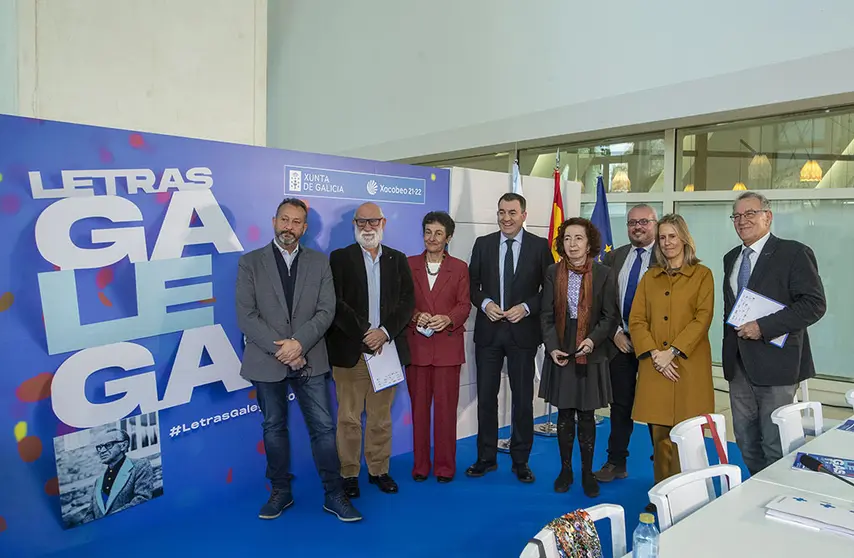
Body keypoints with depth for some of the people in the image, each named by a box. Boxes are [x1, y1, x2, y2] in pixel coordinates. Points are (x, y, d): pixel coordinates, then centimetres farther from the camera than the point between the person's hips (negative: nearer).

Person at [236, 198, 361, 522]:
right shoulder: (250, 263, -1)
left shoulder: (319, 263, 4)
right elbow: (246, 316, -8)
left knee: (323, 427, 3)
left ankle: (334, 495, 17)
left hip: (309, 361, 1)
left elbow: (326, 311, -3)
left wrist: (299, 343, -17)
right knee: (274, 428, 13)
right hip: (267, 362, 0)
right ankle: (281, 492, 29)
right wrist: (280, 350, -15)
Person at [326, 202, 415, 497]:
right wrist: (363, 334, -14)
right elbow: (336, 303, -7)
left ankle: (379, 470, 24)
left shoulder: (398, 259, 11)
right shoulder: (340, 258, 3)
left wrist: (384, 332, -11)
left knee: (381, 416, 11)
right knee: (349, 418, 4)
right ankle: (349, 473, 18)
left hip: (386, 347, 3)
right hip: (350, 350, -2)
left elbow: (407, 301, 2)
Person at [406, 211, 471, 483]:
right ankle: (420, 465, 17)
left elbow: (464, 305, 3)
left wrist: (448, 319, -16)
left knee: (446, 407, 1)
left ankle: (445, 466, 14)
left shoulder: (460, 268, 7)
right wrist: (415, 316, -13)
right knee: (419, 406, 6)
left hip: (448, 345, -1)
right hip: (416, 344, 1)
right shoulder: (409, 264, 8)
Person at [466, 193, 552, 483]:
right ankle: (486, 457, 24)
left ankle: (520, 461, 22)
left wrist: (526, 307, -14)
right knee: (486, 397, 9)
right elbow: (472, 283, 8)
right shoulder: (483, 244, 5)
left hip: (523, 331, -2)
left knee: (523, 399, 7)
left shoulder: (540, 246, -1)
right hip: (488, 331, 2)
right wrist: (485, 303, -10)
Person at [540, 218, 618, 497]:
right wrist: (552, 347, -10)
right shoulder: (553, 272, 1)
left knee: (586, 415, 7)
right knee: (564, 414, 9)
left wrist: (593, 339, -17)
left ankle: (588, 472, 21)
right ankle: (565, 469, 23)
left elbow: (610, 316, -1)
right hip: (561, 353, 1)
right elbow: (546, 315, 2)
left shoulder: (603, 274, -3)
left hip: (591, 355, -1)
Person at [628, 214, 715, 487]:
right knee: (660, 434, 5)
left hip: (689, 365, -2)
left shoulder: (702, 274, 5)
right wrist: (654, 354, -8)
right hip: (655, 366, 3)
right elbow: (636, 320, 6)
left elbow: (703, 318, -5)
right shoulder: (650, 277, 13)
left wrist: (672, 351, -14)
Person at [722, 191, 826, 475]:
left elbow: (815, 304, -15)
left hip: (775, 364, -6)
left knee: (776, 447, 2)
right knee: (746, 442, 14)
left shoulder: (794, 253, -7)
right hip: (738, 365, 7)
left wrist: (764, 327, -21)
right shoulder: (731, 258, 14)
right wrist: (730, 351, 13)